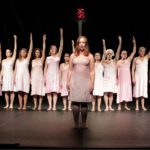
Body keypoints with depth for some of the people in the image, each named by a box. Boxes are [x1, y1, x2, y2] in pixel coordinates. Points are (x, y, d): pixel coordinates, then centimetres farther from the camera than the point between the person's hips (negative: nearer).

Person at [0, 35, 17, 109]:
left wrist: (15, 39, -6)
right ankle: (7, 104, 8)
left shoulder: (12, 59, 4)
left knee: (11, 90, -5)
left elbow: (15, 49, -3)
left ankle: (11, 104, -2)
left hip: (10, 75, -4)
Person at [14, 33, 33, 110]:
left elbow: (30, 49, -2)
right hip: (19, 76, 2)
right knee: (19, 91, -1)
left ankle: (24, 106, -2)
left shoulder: (27, 59, 6)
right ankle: (20, 105, 4)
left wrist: (31, 39, -6)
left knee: (25, 91, -5)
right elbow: (15, 70, 12)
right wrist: (14, 78, 2)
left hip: (25, 76, -2)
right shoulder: (18, 60, 14)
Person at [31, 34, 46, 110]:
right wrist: (30, 78, 5)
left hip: (40, 76, -3)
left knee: (40, 91, -4)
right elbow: (32, 70, 13)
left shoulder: (42, 59, 3)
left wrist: (44, 41, -15)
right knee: (34, 91, 0)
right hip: (34, 77, 3)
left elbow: (44, 50, -9)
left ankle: (40, 106, 0)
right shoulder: (33, 61, 12)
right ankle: (35, 105, 6)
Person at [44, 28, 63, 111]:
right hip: (49, 75, 2)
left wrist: (61, 34, -8)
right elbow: (45, 68, 11)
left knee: (55, 90, -6)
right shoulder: (48, 58, 12)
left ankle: (54, 106, -5)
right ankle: (50, 106, 2)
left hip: (56, 74, -2)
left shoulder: (58, 56, 7)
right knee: (49, 91, -2)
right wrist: (44, 77, 2)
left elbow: (61, 46, -2)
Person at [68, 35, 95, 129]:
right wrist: (68, 81, 3)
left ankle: (83, 123, 7)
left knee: (84, 103, 0)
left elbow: (92, 71, 2)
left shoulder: (90, 56, 5)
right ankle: (76, 123, 2)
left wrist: (92, 83, -5)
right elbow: (70, 70, 10)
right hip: (75, 81, 1)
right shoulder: (73, 55, 10)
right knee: (75, 102, -3)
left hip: (85, 81, -1)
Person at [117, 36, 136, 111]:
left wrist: (134, 43, -8)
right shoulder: (118, 62, 3)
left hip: (127, 78, 2)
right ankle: (119, 105, 1)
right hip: (120, 79, -2)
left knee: (127, 90, 2)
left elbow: (134, 52, 1)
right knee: (120, 91, -3)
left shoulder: (129, 60, 6)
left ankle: (126, 105, 11)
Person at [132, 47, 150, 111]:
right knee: (137, 91, -3)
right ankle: (137, 106, 1)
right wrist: (133, 78, -8)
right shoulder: (135, 59, 2)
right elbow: (133, 69, -1)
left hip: (144, 76, 2)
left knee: (143, 90, 2)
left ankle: (143, 106, 4)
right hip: (137, 76, -2)